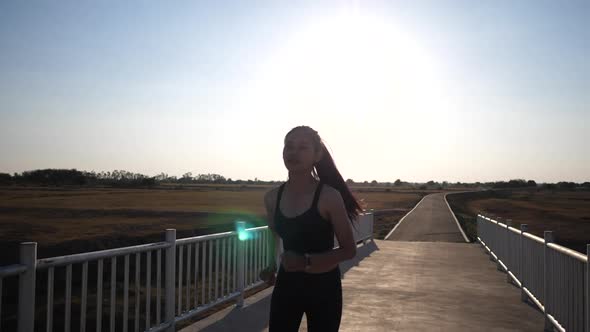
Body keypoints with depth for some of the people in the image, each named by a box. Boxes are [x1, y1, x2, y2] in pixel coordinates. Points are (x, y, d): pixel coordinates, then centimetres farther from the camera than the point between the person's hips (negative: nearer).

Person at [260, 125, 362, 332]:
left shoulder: (329, 196, -14)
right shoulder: (272, 198, -1)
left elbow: (349, 250, -10)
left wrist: (305, 261, -23)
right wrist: (272, 267, -2)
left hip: (324, 288, -3)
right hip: (286, 286, 4)